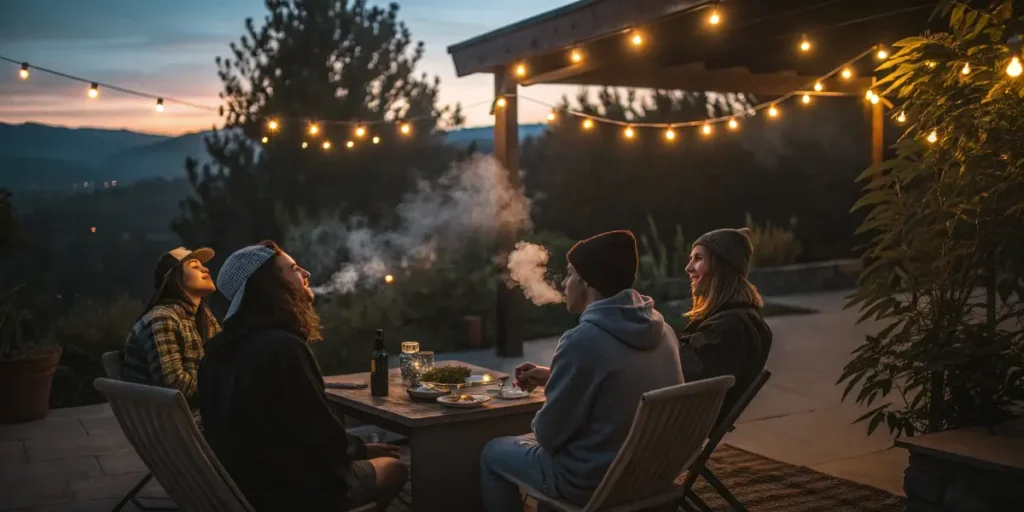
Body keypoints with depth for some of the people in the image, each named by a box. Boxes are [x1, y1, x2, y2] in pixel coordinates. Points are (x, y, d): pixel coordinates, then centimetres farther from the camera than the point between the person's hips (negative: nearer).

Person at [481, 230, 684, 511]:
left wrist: (537, 422, 6)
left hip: (592, 481, -7)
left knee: (493, 453, 17)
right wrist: (554, 378, 14)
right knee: (534, 439, 31)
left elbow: (549, 434, -17)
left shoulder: (582, 340, -26)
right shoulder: (662, 329, -2)